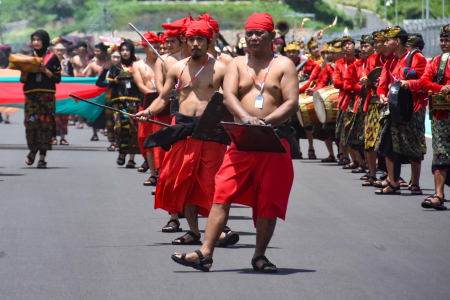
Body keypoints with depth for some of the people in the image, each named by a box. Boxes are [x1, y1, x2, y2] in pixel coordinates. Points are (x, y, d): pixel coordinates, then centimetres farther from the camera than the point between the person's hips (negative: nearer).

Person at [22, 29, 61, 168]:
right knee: (31, 124, -3)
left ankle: (42, 157, -4)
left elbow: (57, 79, 1)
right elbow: (23, 80, 11)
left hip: (47, 96, -2)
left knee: (45, 124, -7)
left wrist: (45, 71, -11)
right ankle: (32, 151, 20)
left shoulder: (52, 58, 4)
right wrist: (24, 70, -9)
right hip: (31, 96, 2)